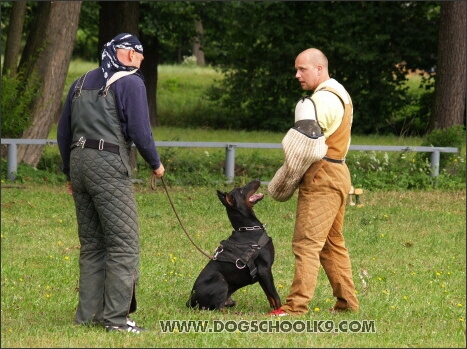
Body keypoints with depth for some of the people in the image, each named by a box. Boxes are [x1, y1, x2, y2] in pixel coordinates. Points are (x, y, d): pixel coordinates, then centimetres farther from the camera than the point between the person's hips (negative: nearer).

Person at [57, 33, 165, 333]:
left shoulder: (81, 83, 18)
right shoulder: (130, 83, -4)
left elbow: (63, 132, 20)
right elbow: (140, 130, -10)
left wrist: (70, 173, 27)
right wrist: (156, 164, 5)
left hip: (79, 162, 8)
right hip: (109, 166, -8)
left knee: (91, 245, 13)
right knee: (125, 244, -5)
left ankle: (88, 313, 13)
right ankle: (116, 317, -10)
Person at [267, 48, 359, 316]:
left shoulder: (322, 100, -14)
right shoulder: (341, 95, 18)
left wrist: (282, 183, -7)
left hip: (321, 176, -11)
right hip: (338, 173, 11)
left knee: (307, 243, -13)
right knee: (333, 243, 15)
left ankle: (297, 305, -17)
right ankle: (347, 303, 16)